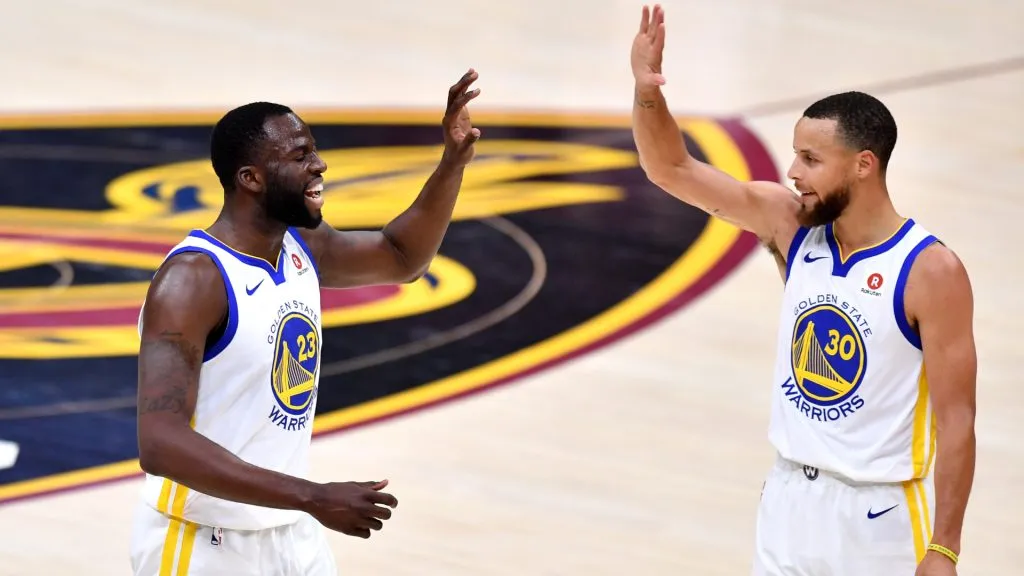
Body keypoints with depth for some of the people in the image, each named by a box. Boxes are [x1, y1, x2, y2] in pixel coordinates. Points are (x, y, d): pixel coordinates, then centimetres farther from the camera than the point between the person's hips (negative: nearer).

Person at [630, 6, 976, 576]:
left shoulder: (930, 271, -15)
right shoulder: (791, 224, 1)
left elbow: (956, 419, -14)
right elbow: (673, 170, 2)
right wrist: (647, 92, -17)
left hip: (879, 514, -5)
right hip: (789, 498, 5)